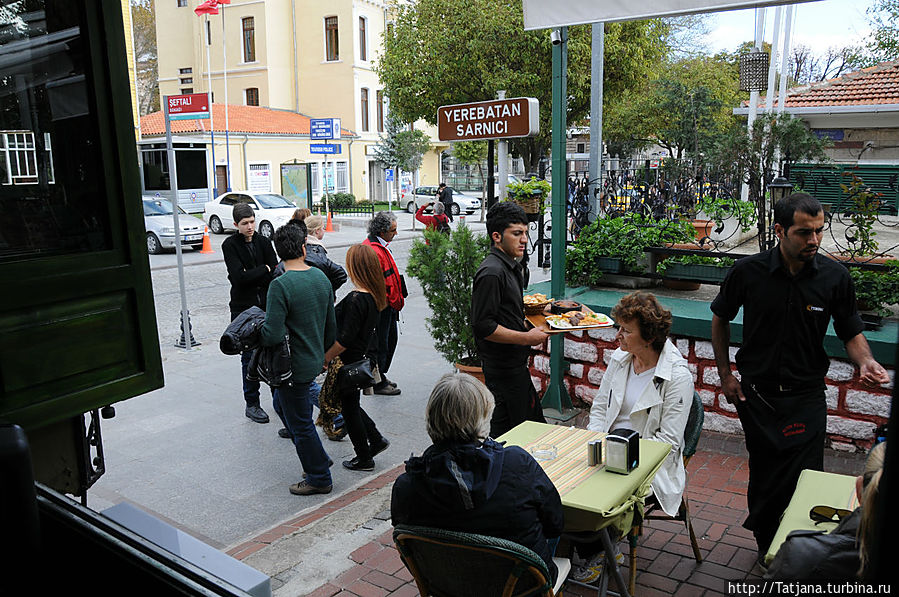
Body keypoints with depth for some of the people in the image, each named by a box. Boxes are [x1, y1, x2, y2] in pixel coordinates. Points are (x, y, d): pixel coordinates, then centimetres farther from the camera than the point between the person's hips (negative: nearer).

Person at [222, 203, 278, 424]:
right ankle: (251, 404, 12)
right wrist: (264, 269, -9)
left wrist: (251, 276, -16)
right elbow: (239, 276, -17)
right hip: (243, 308, -3)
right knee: (250, 356, 1)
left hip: (267, 305, 3)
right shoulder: (230, 245, -5)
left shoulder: (263, 242, 6)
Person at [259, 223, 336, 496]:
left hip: (295, 368, -8)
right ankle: (319, 460, 34)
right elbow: (331, 325, 11)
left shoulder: (280, 285, -22)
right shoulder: (321, 277, 2)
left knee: (300, 424, 8)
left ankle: (319, 478, 23)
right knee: (282, 406, 26)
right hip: (314, 361, 8)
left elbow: (272, 335, -27)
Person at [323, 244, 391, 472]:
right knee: (351, 405, 25)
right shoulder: (374, 296, 1)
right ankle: (376, 439, 29)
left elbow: (344, 339, -25)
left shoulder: (356, 299, -26)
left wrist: (325, 359, -12)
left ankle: (364, 458, 22)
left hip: (348, 363, -8)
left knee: (349, 409, 9)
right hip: (362, 357, 8)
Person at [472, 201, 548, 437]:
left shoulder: (512, 266, 12)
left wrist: (529, 327, 10)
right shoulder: (491, 272, -21)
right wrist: (526, 338, -20)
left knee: (534, 422, 18)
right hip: (502, 370, -10)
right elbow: (482, 327, -25)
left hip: (516, 365, 10)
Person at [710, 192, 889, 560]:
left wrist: (866, 362, -17)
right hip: (755, 393, 0)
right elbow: (720, 318, 6)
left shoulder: (835, 277, -8)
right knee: (762, 475, 14)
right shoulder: (748, 271, -10)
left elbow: (851, 333, 5)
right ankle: (765, 545, 36)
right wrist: (725, 375, 4)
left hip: (805, 396, 0)